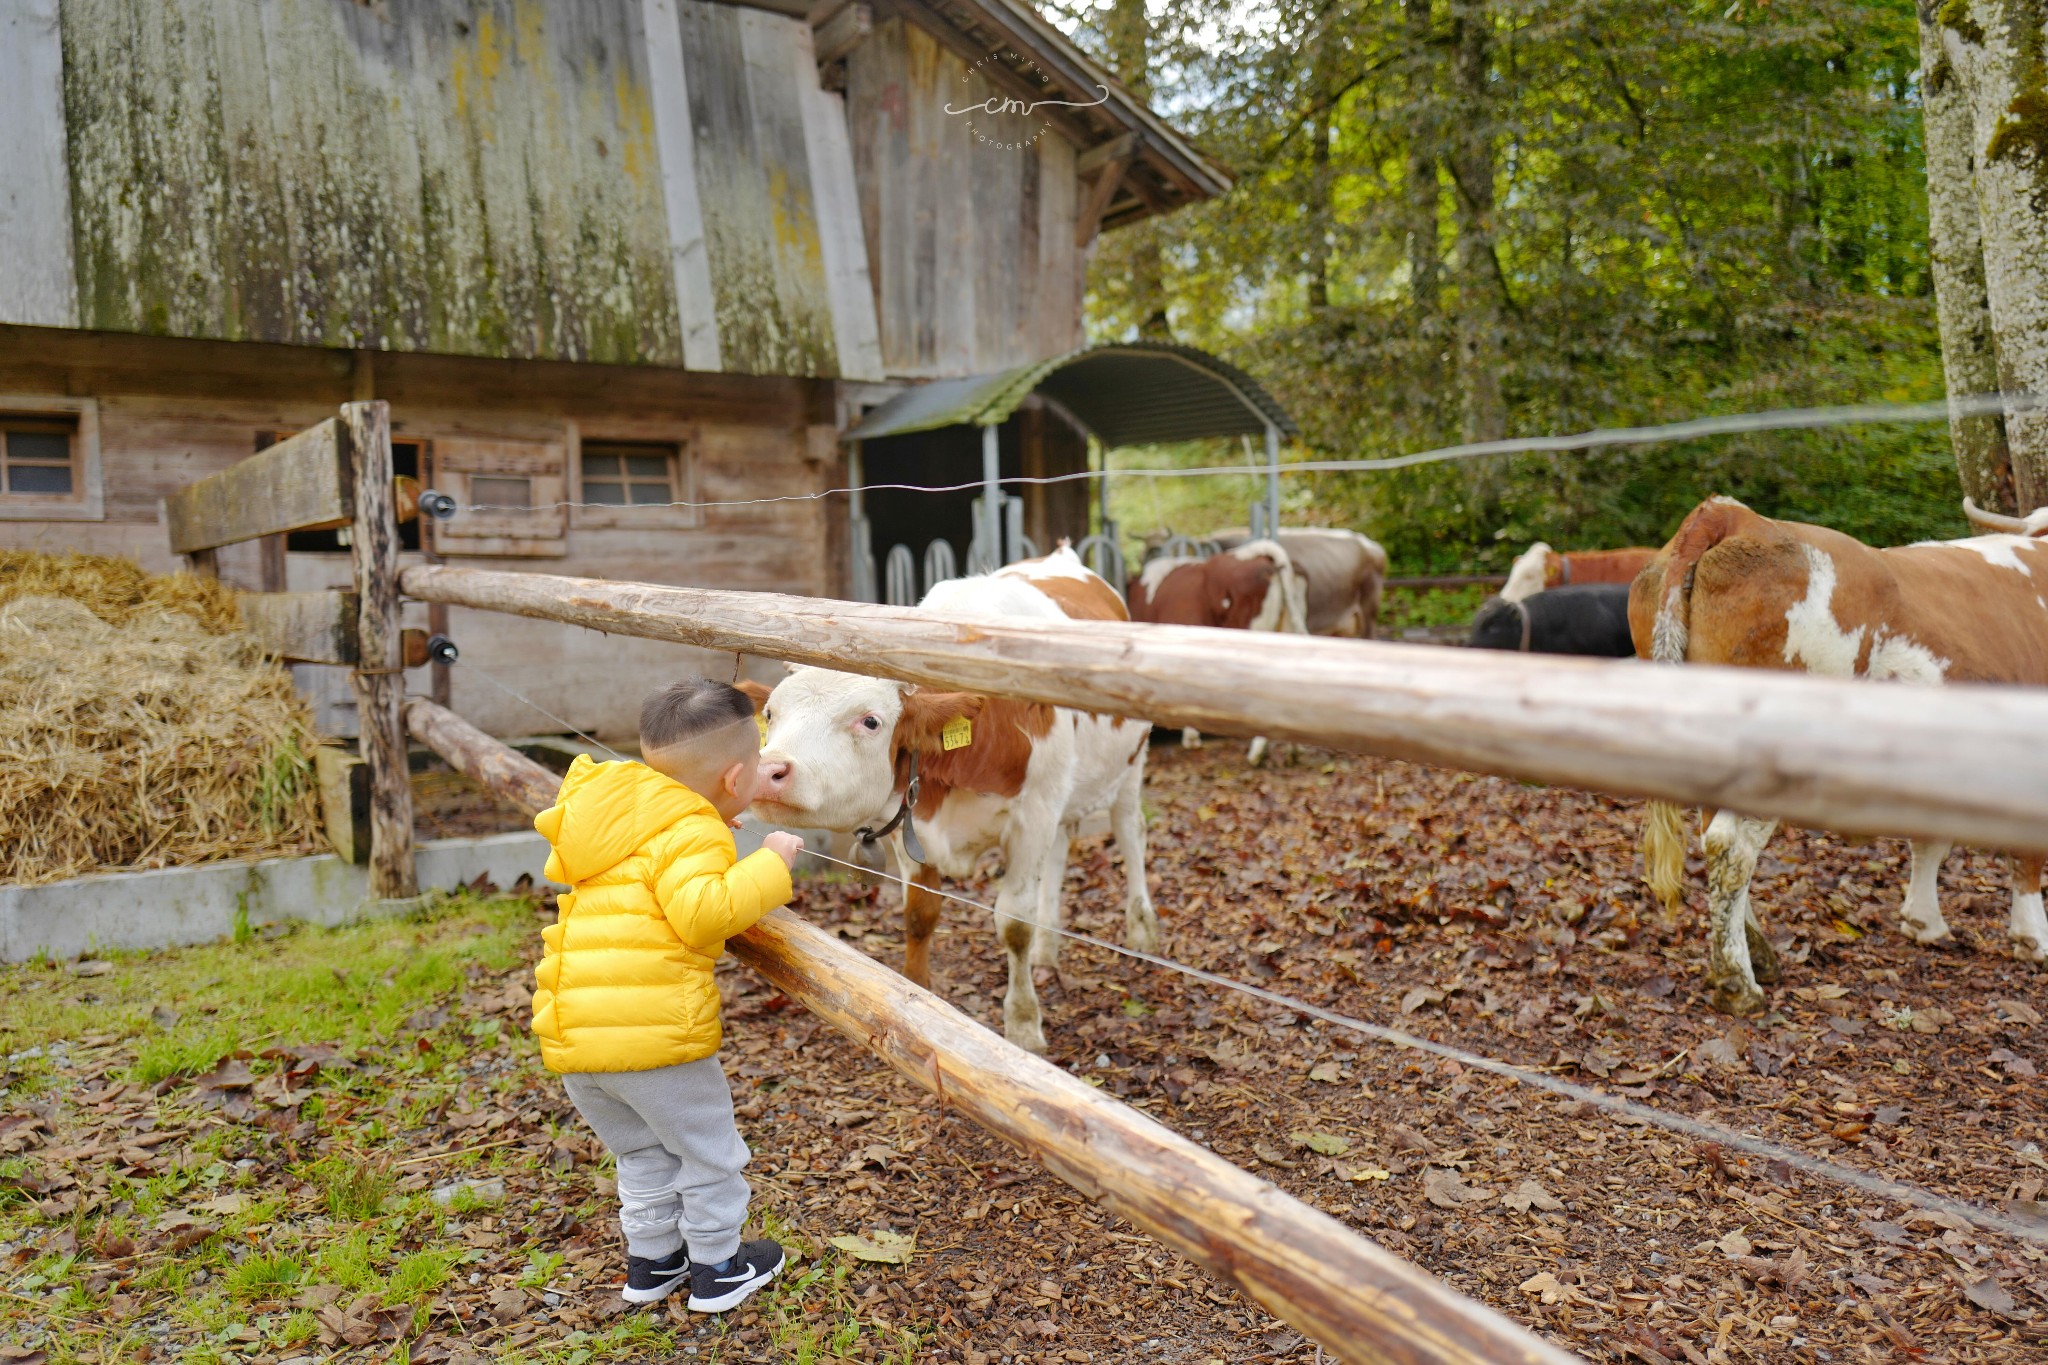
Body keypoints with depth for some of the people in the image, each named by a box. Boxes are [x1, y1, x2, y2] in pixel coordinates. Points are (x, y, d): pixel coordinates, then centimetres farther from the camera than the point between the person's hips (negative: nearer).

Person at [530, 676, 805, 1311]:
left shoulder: (615, 817, 15)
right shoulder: (692, 833, -12)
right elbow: (702, 912, -27)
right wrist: (770, 865, -17)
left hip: (569, 1041, 8)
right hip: (653, 1035, -8)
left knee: (642, 1153, 28)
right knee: (708, 1151, 15)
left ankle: (650, 1261, 40)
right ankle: (716, 1269, 28)